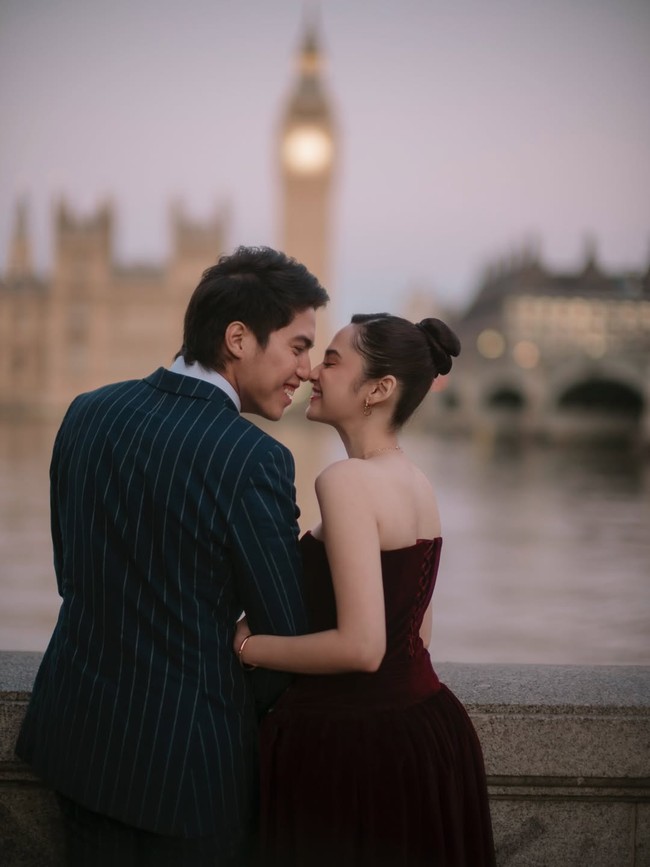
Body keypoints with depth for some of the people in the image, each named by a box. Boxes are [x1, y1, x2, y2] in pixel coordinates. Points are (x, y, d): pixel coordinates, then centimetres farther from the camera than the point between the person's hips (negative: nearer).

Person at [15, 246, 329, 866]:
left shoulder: (88, 413, -3)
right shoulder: (253, 460, -22)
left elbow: (71, 572, 8)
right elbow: (285, 633, -13)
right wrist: (250, 703, 8)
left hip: (76, 727, 6)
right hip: (186, 754, -6)